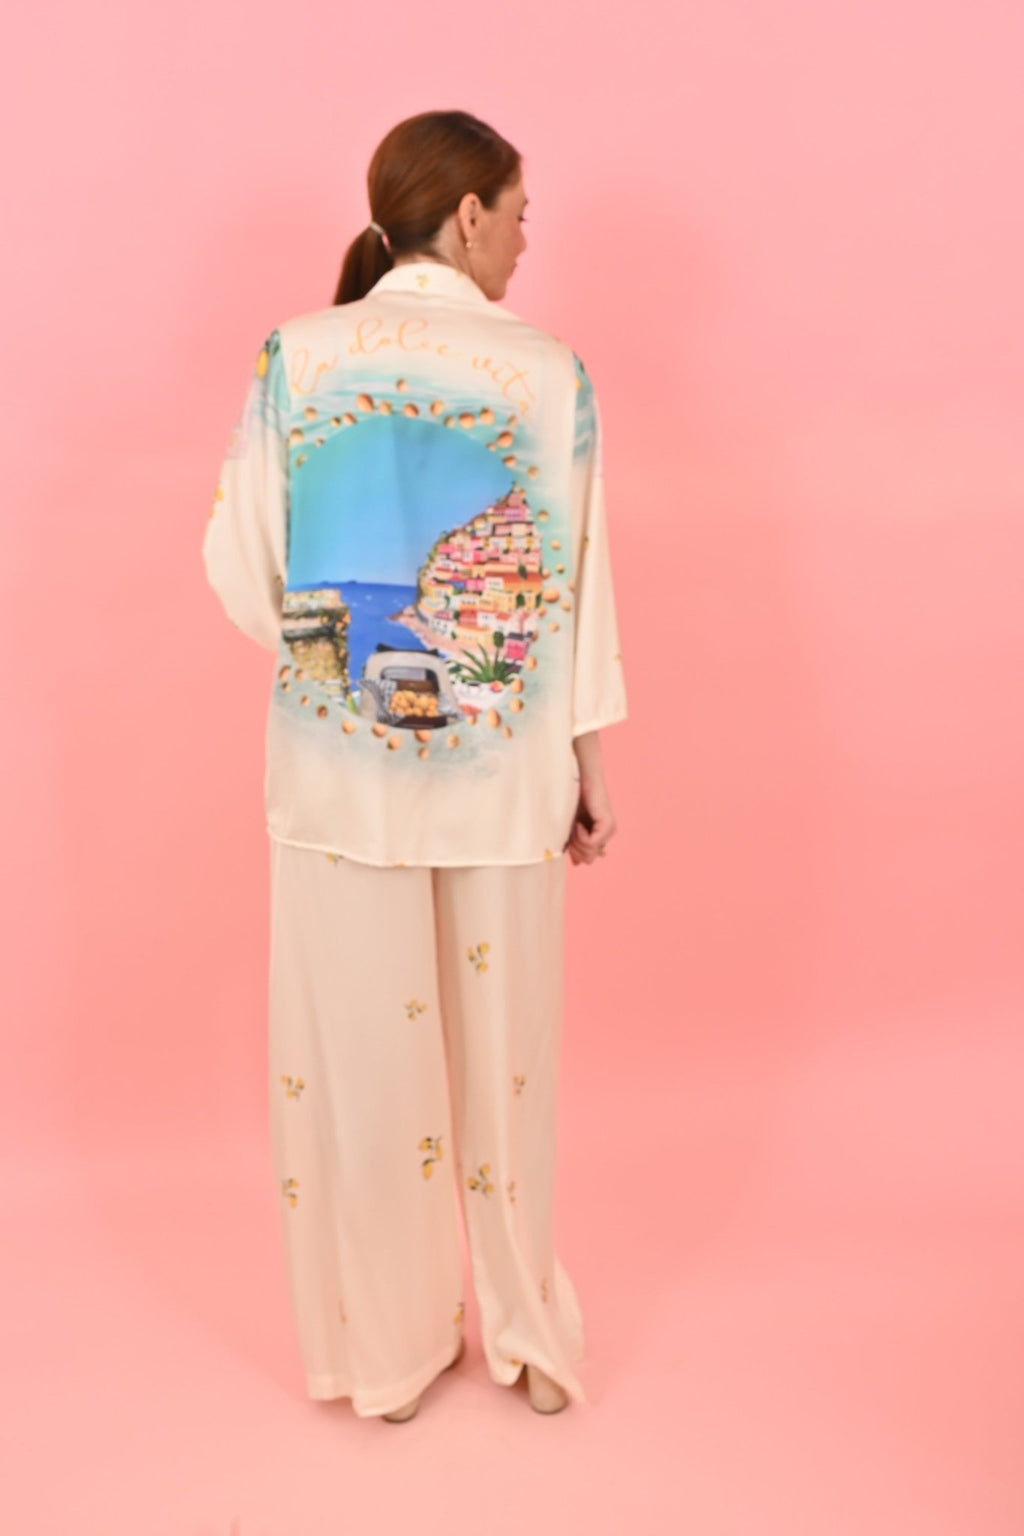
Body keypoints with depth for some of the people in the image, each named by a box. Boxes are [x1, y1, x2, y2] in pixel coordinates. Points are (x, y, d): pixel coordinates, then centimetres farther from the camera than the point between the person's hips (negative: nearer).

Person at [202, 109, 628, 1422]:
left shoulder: (295, 357, -4)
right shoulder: (548, 372, -7)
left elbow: (242, 562, -4)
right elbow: (576, 583, -6)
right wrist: (589, 763, 3)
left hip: (339, 767, 0)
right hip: (501, 768, 0)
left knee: (356, 1044, 13)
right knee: (499, 1043, 16)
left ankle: (386, 1344, 30)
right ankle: (519, 1326, 34)